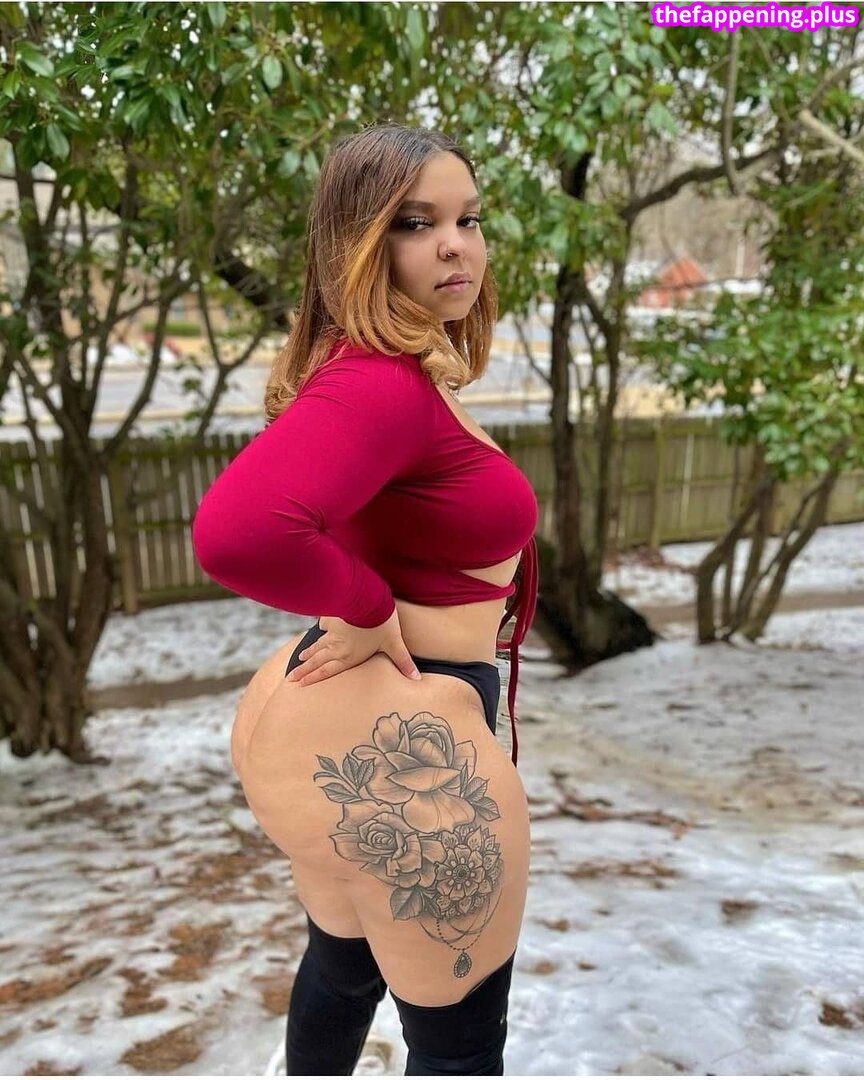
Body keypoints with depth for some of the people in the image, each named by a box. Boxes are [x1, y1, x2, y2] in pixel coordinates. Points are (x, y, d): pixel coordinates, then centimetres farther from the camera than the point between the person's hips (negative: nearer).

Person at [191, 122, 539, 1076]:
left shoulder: (396, 373, 9)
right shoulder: (383, 381, -24)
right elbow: (236, 530, -40)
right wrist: (364, 606, -23)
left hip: (349, 718, 10)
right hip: (401, 734, -10)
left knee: (346, 958, 32)